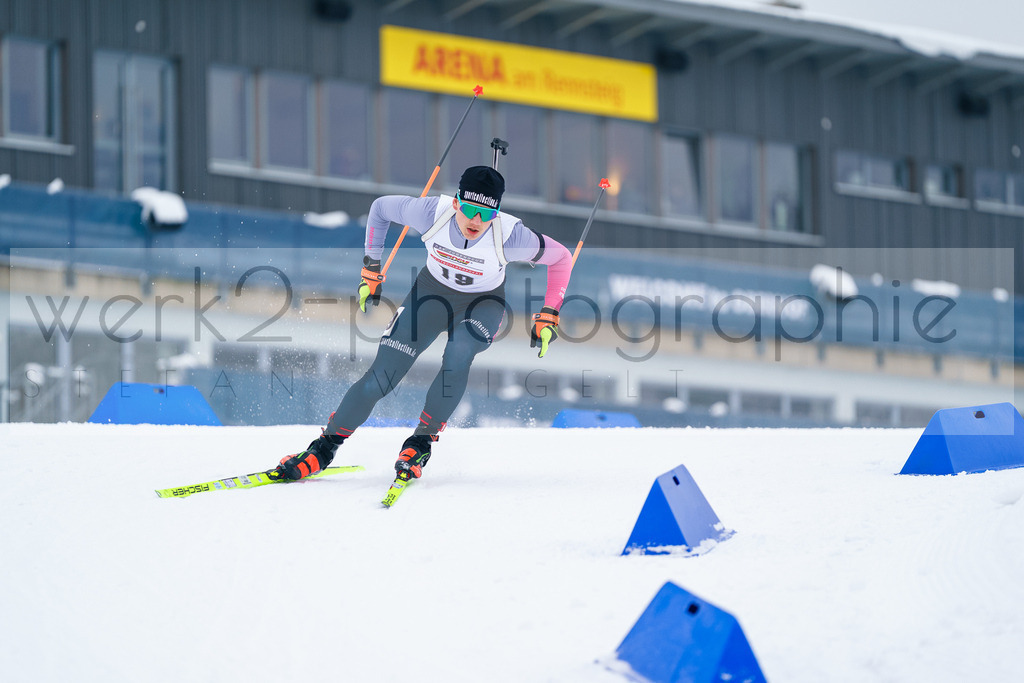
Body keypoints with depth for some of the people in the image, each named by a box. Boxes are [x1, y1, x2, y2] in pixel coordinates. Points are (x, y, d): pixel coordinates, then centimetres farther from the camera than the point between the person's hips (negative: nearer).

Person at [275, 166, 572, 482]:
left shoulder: (509, 235, -32)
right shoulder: (433, 212, -29)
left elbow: (561, 257, -14)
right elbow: (381, 206, -8)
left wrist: (549, 314, -17)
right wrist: (371, 268, -4)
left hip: (482, 302, -1)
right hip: (432, 291, 1)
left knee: (457, 356, -34)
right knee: (379, 378, -7)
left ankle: (421, 443, -16)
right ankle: (324, 448, 12)